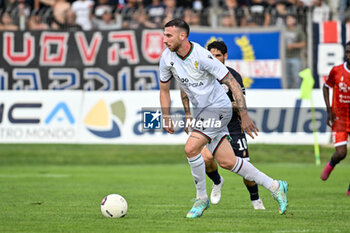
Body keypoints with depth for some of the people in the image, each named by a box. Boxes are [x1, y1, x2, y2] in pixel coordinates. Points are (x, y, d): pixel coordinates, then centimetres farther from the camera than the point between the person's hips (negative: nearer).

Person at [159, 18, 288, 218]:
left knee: (191, 148, -23)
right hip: (201, 111, 7)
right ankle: (274, 187, 19)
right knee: (227, 162, 6)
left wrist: (244, 116, -21)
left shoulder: (202, 56, -24)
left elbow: (232, 83, -19)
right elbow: (165, 89, 11)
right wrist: (166, 119, 4)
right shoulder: (167, 58, -5)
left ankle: (202, 198, -4)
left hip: (218, 107, -7)